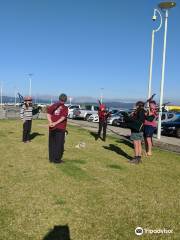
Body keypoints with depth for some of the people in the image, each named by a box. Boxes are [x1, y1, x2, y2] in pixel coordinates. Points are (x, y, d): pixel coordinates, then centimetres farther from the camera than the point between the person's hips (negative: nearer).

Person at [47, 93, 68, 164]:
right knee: (59, 144, 5)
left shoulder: (53, 105, 8)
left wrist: (50, 122, -13)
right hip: (60, 128, -4)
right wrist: (55, 123, -21)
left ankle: (51, 158, 22)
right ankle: (57, 159, 9)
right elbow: (63, 117, -17)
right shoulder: (65, 108, -3)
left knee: (52, 143, 14)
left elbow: (48, 114, -4)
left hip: (52, 128, 4)